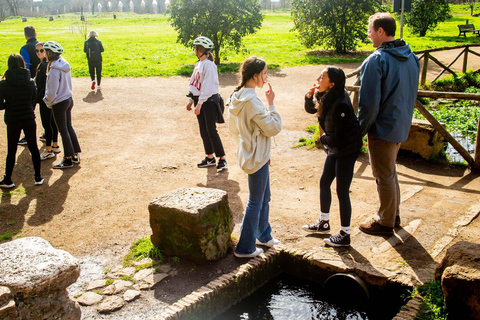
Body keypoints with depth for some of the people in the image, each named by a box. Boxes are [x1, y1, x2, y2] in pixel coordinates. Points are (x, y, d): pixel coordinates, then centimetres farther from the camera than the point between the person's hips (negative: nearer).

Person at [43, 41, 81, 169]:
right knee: (69, 127, 18)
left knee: (63, 131, 3)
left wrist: (47, 101, -2)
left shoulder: (54, 69, -23)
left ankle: (68, 160, 13)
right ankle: (76, 155, 26)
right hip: (69, 99, 8)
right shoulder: (65, 65, 3)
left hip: (59, 103, -8)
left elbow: (52, 92, -23)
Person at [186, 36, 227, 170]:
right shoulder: (199, 64, 14)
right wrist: (191, 100, 15)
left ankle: (222, 159, 1)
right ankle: (210, 158, 21)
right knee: (203, 131, 11)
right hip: (200, 100, 9)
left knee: (211, 130, -8)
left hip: (209, 101, -9)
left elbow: (207, 86, -19)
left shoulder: (209, 65, -14)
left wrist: (199, 104, -21)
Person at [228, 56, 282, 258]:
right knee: (255, 202, 3)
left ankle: (263, 235, 40)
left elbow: (235, 130, 14)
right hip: (257, 158, -10)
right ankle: (245, 248, 14)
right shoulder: (252, 101, -25)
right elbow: (273, 128, -20)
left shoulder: (237, 98, 5)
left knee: (264, 197, 23)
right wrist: (271, 103, -14)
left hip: (251, 154, 10)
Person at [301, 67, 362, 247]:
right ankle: (324, 223, 37)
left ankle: (345, 235, 13)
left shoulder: (340, 104, -28)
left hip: (347, 150, -10)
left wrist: (323, 139, -6)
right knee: (324, 183, 18)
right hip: (334, 149, 10)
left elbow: (338, 138, -26)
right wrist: (309, 97, -5)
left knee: (342, 191, -1)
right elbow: (311, 110, 16)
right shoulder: (326, 97, -1)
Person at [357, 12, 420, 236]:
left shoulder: (376, 61, -21)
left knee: (384, 176, 5)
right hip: (402, 126, 8)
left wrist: (362, 128, -9)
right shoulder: (412, 58, 5)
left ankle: (385, 223, 20)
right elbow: (411, 94, 13)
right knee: (390, 172, 23)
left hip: (383, 129, -8)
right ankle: (393, 215, 35)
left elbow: (369, 102, -22)